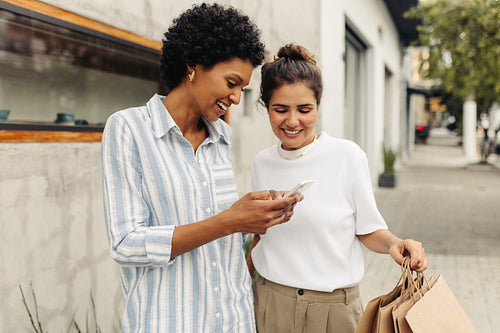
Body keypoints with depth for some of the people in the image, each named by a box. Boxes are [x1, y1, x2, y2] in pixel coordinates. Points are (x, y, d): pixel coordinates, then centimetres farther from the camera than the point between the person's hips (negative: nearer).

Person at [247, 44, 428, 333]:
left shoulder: (347, 155, -11)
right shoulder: (262, 163, 1)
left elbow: (368, 229, -4)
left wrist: (394, 244, -23)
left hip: (334, 307, -3)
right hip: (270, 303, 3)